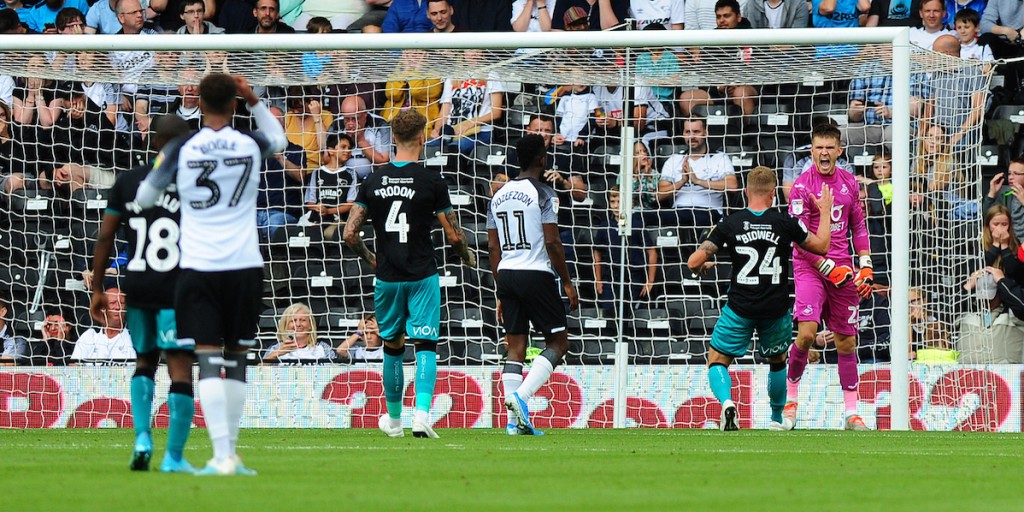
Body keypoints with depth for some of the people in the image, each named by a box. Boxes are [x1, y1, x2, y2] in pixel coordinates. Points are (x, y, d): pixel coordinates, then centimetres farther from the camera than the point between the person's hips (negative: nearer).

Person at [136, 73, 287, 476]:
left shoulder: (179, 151, -4)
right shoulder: (252, 146, 1)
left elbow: (145, 199, 11)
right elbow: (279, 138, 26)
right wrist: (254, 101, 22)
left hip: (198, 268, -2)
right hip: (244, 266, 2)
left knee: (208, 360, -4)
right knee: (237, 360, 11)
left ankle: (222, 456, -14)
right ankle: (230, 452, 13)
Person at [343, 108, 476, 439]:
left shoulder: (373, 182, 2)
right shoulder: (431, 182, -8)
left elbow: (350, 233, 1)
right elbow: (453, 235, -5)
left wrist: (369, 259, 20)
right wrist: (468, 257, 16)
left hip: (387, 277, 3)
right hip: (422, 276, -3)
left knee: (392, 347, 17)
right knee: (425, 346, -3)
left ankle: (394, 420, 27)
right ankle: (422, 413, -22)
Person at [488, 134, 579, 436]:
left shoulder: (499, 195, 13)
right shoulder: (542, 194, -8)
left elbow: (493, 247, 14)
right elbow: (552, 242, -12)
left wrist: (501, 290, 19)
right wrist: (567, 282, -4)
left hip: (506, 275, 6)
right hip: (536, 274, -6)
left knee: (516, 348, 7)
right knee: (558, 342, 4)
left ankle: (515, 421, 0)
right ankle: (521, 395, -15)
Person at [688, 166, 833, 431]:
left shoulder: (730, 224, -5)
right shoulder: (785, 223, -4)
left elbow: (694, 261, -5)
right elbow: (821, 246, 10)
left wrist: (701, 267, 19)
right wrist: (825, 212, 24)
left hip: (741, 308, -1)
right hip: (777, 309, 1)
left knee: (717, 361, 10)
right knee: (777, 361, 26)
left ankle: (727, 402, -19)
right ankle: (777, 419, 34)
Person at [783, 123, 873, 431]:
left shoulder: (849, 183, 10)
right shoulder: (802, 186, -7)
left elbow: (858, 226, 19)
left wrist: (866, 266, 8)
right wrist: (830, 269, -15)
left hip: (843, 269, 5)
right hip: (810, 267, -5)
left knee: (847, 341, 5)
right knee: (806, 333, -19)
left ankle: (851, 413, 11)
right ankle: (791, 398, 0)